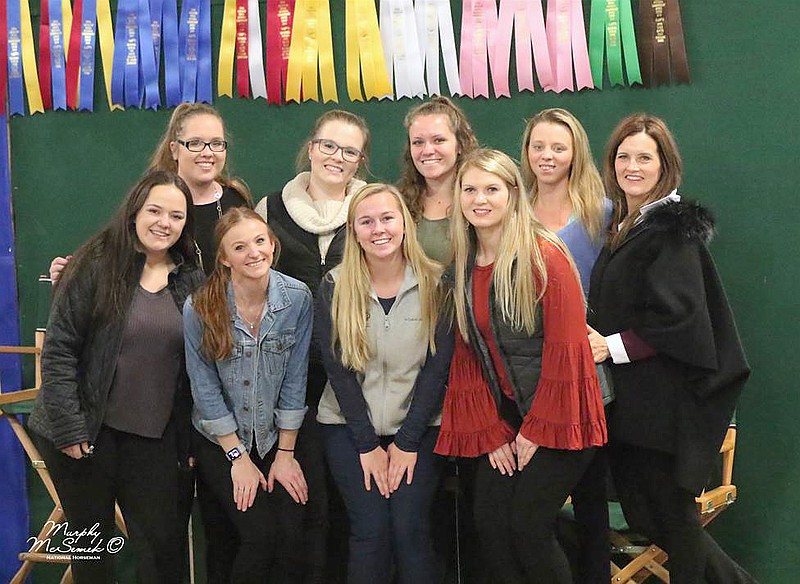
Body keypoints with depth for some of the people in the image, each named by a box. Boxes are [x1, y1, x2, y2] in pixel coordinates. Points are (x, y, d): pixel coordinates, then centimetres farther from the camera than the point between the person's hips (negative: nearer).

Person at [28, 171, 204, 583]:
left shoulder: (192, 282, 4)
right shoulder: (96, 266, -7)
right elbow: (58, 350, -10)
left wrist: (191, 439, 6)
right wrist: (68, 428, -15)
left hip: (154, 440, 3)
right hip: (86, 434, -2)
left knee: (163, 542, 3)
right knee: (91, 545, 11)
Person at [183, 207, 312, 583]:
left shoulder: (297, 298, -10)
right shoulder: (200, 308, -15)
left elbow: (294, 379, -5)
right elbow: (205, 388, -9)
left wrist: (285, 454, -3)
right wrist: (238, 457, -8)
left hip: (276, 437, 2)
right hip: (220, 441, -2)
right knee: (260, 533, -15)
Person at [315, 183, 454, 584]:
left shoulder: (434, 285, -4)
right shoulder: (335, 288, -2)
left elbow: (438, 366, -6)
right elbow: (338, 369, -4)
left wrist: (406, 442, -9)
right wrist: (368, 445, -8)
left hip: (418, 427, 0)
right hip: (349, 426, 0)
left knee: (410, 531, -12)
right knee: (371, 531, -10)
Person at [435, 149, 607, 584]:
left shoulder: (543, 255, -11)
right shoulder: (462, 267, 7)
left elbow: (565, 347, -14)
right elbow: (467, 357, 7)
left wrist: (538, 430, -13)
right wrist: (491, 433, -1)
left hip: (555, 421, -5)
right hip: (503, 421, 6)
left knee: (528, 527, -9)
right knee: (489, 525, -1)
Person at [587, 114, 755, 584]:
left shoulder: (673, 228, -12)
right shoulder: (624, 225, 14)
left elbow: (678, 317, -19)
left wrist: (613, 346, -19)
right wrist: (598, 339, 7)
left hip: (665, 399, -9)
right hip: (627, 397, 9)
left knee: (669, 512, 1)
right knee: (640, 507, 14)